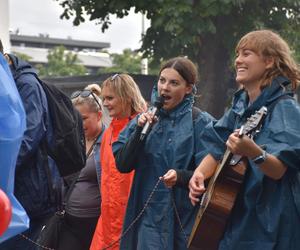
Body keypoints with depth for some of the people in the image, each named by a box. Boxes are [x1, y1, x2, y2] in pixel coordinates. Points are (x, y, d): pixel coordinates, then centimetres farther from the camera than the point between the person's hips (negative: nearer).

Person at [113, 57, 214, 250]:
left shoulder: (201, 122, -7)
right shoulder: (146, 118, 7)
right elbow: (122, 165, 2)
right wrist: (139, 130, -10)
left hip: (184, 219, -3)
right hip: (148, 217, 3)